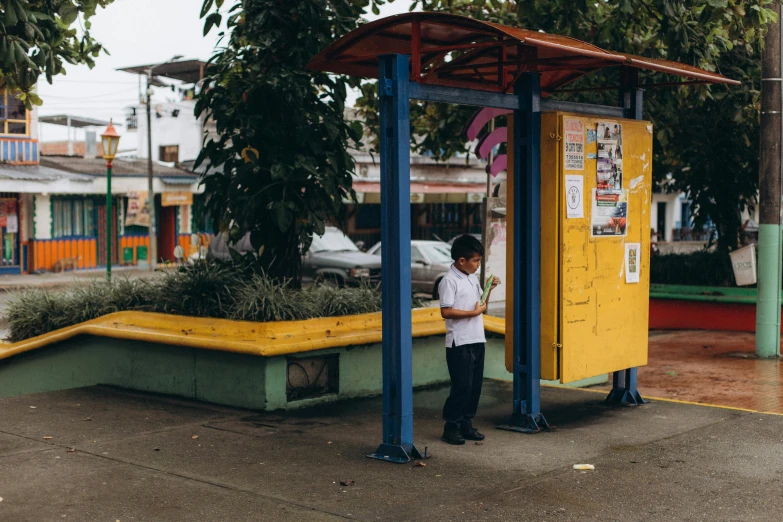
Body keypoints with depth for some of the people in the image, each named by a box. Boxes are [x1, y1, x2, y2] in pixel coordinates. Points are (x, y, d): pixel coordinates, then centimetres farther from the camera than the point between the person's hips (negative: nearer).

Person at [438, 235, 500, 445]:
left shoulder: (473, 278, 13)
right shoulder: (449, 281, -12)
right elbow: (446, 311, -19)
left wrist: (489, 290, 6)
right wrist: (474, 313, -18)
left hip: (477, 340, 8)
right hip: (460, 343, -8)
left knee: (475, 386, 10)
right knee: (461, 386, -5)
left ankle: (466, 424, 20)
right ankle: (451, 428, 4)